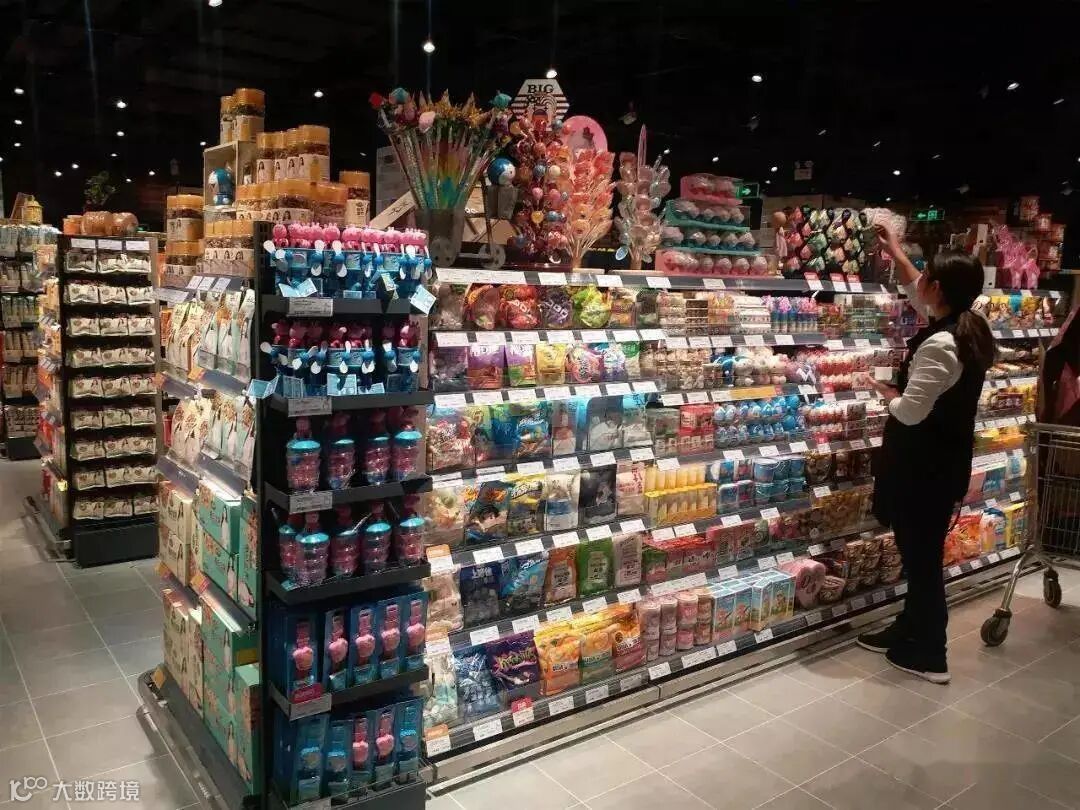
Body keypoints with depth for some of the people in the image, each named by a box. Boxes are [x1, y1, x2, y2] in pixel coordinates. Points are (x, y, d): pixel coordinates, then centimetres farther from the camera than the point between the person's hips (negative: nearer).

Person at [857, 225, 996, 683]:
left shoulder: (939, 345, -25)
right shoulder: (972, 330, 4)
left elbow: (910, 412, -24)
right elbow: (919, 296, 22)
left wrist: (887, 391, -3)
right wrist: (896, 254, 31)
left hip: (922, 467, -9)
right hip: (946, 462, 9)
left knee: (920, 556, 3)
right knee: (923, 553, 18)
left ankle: (928, 655, 17)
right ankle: (911, 632, 33)